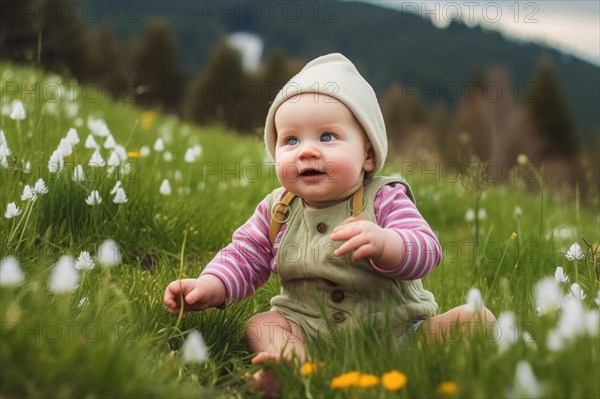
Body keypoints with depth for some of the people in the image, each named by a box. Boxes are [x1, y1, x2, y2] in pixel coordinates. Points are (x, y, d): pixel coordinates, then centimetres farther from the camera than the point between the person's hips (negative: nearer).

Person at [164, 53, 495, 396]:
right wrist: (211, 285, -13)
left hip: (399, 328, -2)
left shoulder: (384, 200, -10)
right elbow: (245, 257, 8)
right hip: (309, 331, 3)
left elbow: (426, 250, -20)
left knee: (476, 317, -18)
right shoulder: (277, 210, 2)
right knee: (261, 325, -18)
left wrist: (383, 243, -42)